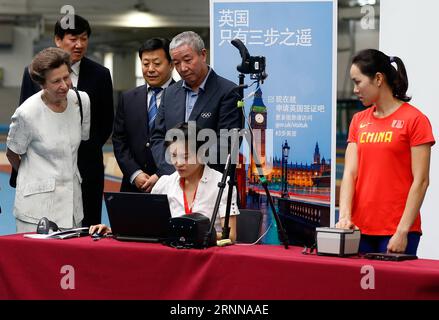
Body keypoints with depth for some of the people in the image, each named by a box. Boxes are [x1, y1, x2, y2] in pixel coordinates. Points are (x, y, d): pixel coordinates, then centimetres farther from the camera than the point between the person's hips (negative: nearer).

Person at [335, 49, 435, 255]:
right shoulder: (359, 121, 11)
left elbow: (420, 181, -9)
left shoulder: (414, 120, -5)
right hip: (360, 230, 5)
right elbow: (350, 173, 4)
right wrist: (345, 216, -10)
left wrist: (402, 232, -14)